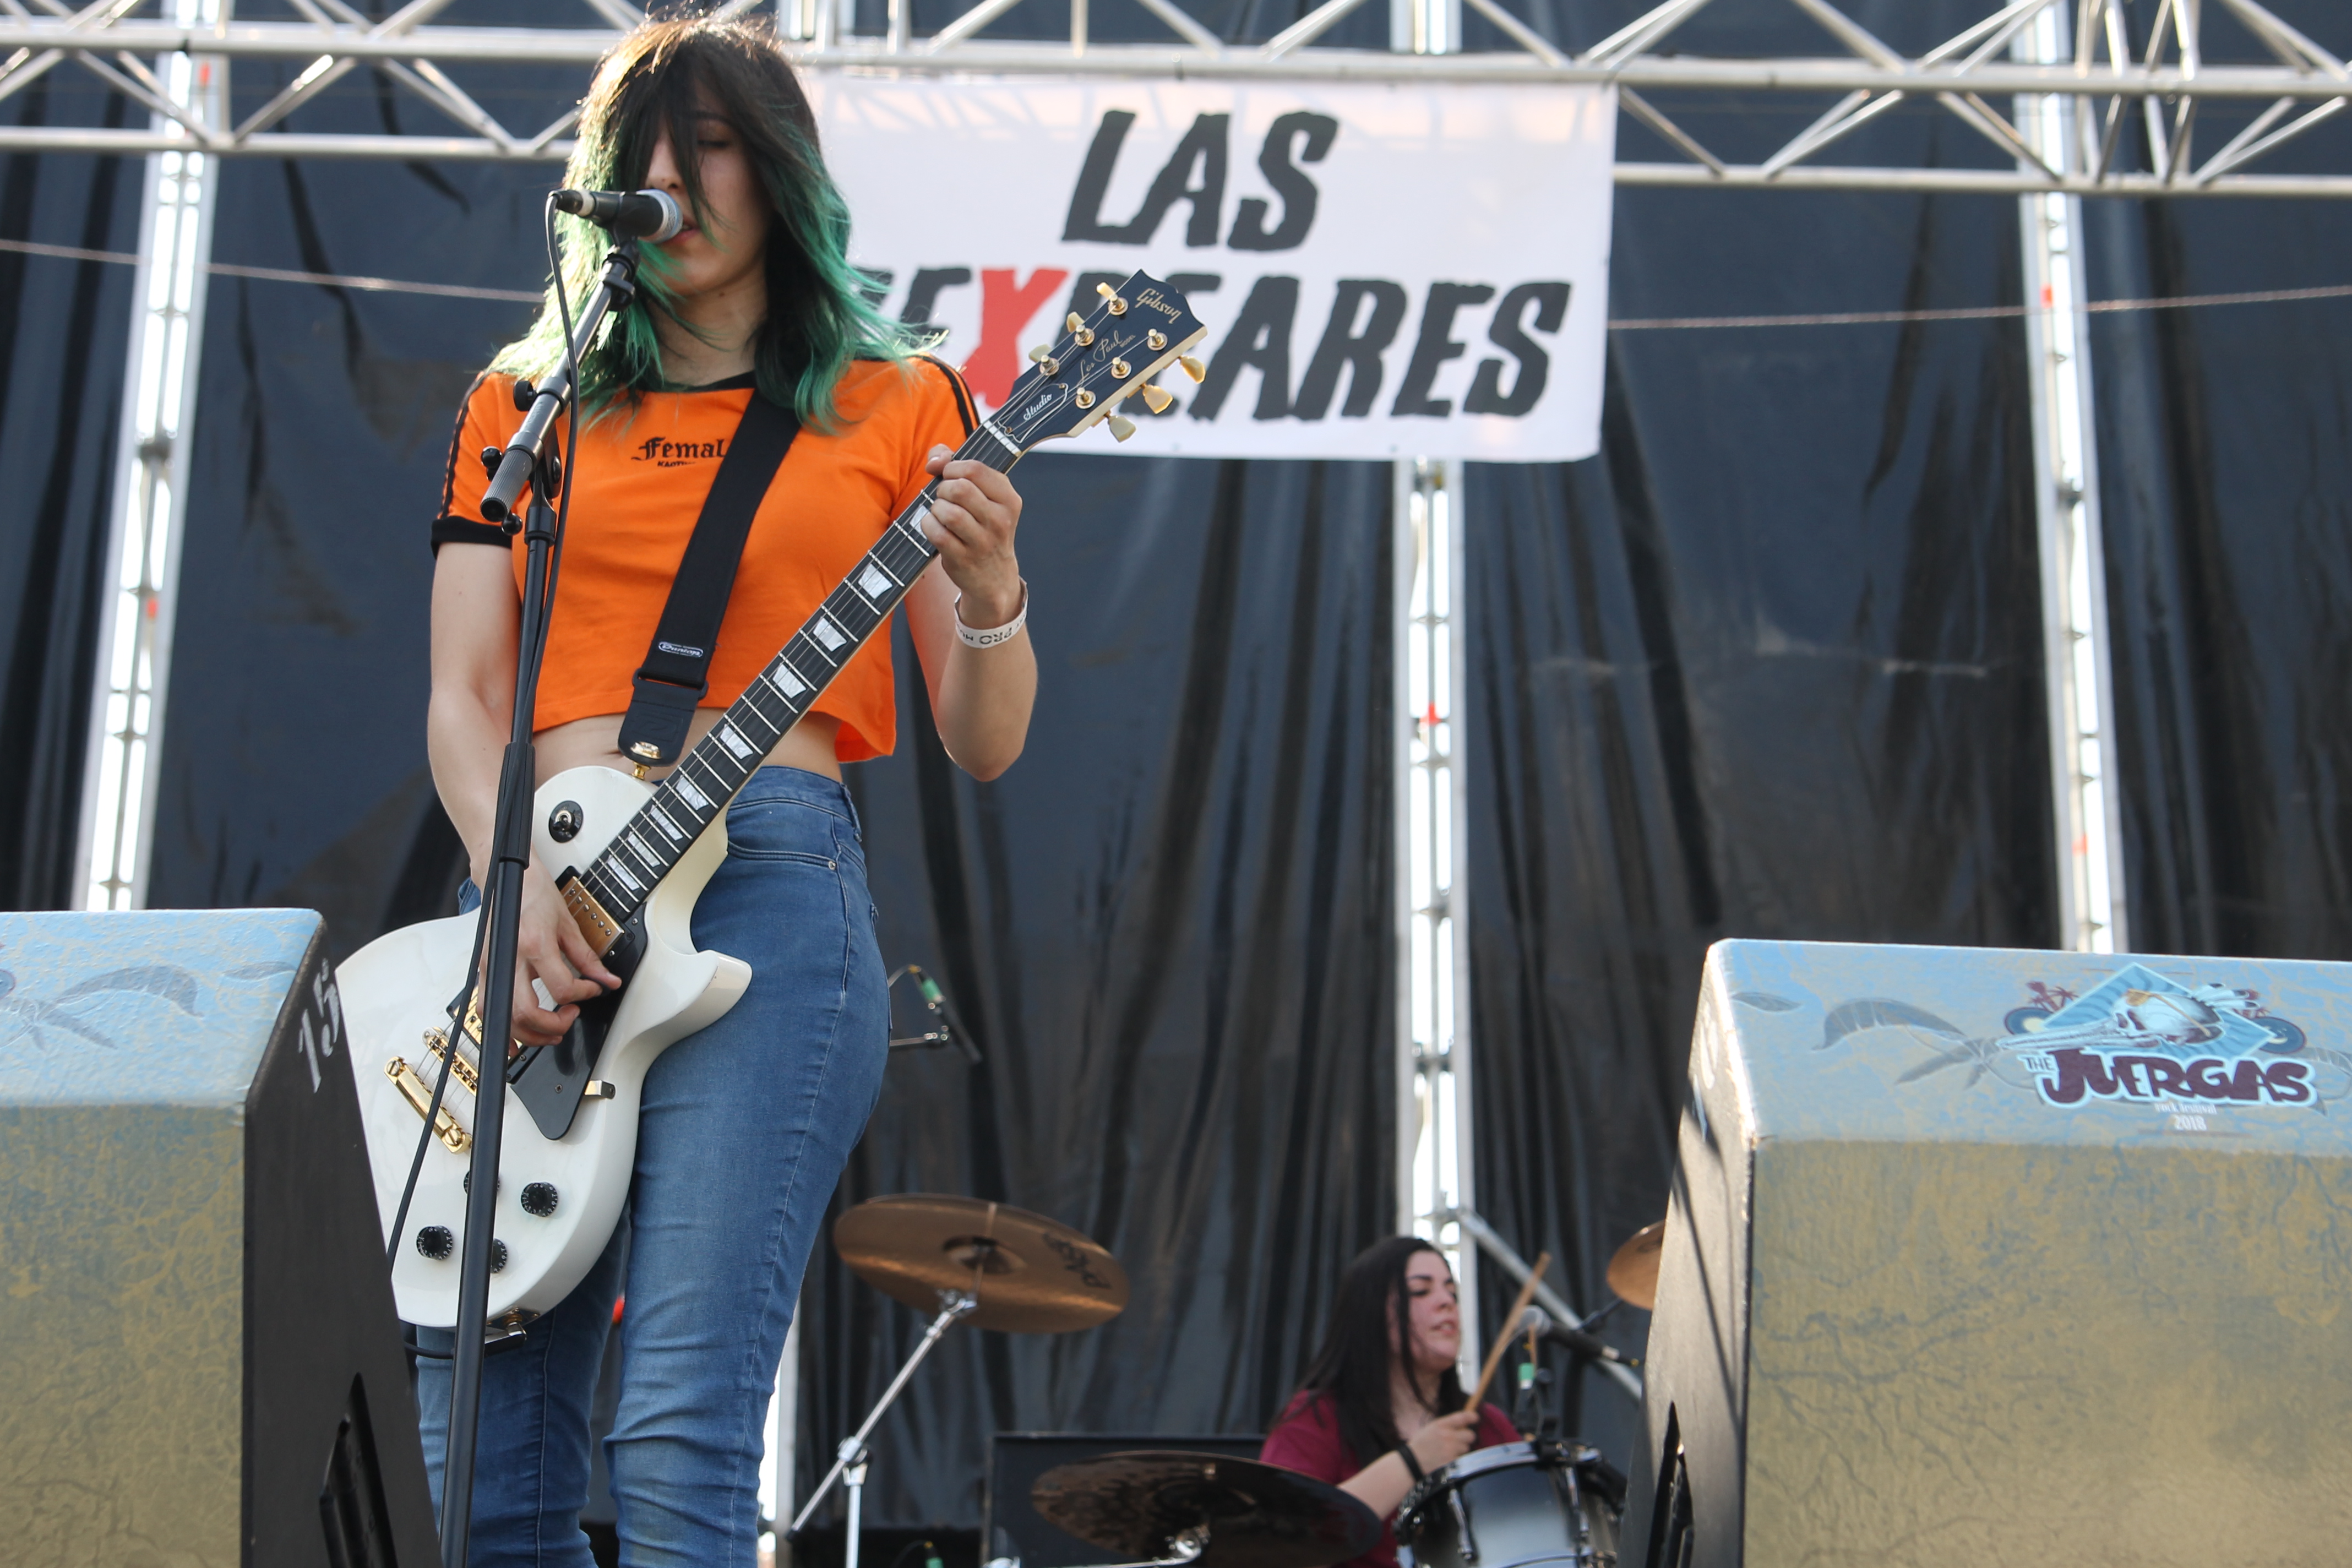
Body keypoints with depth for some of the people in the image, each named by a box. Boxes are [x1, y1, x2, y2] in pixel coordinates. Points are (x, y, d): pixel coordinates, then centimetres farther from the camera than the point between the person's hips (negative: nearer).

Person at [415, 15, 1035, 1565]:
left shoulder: (893, 404, 11)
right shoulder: (525, 405, 19)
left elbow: (984, 746, 8)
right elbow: (463, 697, 12)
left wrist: (989, 599, -13)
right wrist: (513, 880, -7)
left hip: (770, 880, -3)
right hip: (546, 894, 4)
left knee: (681, 1443, -15)